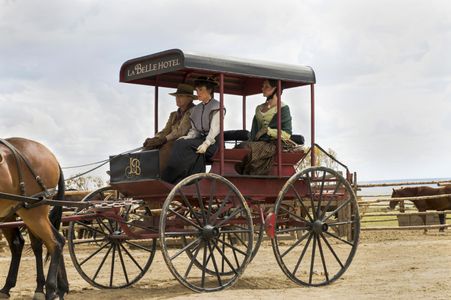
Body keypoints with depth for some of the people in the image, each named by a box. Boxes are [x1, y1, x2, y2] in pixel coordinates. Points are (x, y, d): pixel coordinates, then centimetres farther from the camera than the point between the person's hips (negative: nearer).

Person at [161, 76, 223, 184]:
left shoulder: (216, 107, -2)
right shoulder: (196, 109, 19)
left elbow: (214, 130, -11)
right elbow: (194, 130, 16)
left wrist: (206, 144, -25)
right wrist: (186, 138, -5)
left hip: (211, 142, -5)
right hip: (199, 140, 5)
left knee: (183, 145, -26)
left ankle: (171, 178, -27)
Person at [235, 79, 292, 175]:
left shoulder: (283, 108, 3)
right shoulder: (259, 108, 23)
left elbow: (287, 134, -4)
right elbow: (254, 131, 18)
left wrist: (267, 130, -11)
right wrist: (251, 140, -3)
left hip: (272, 144, -6)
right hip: (258, 143, 6)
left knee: (247, 148, -31)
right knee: (240, 147, -25)